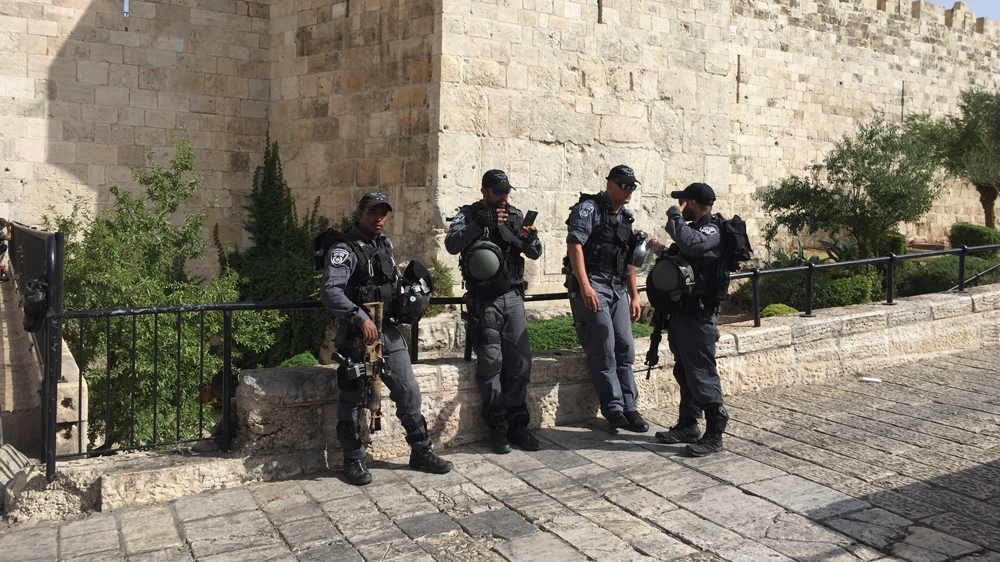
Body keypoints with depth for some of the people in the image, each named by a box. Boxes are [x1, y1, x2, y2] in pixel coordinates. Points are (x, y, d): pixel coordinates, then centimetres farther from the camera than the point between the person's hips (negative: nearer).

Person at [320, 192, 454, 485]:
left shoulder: (385, 245, 14)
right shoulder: (344, 249, -12)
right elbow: (330, 291, -25)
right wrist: (361, 318, -31)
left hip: (388, 333, 7)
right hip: (356, 336, -7)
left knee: (409, 391, 7)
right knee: (352, 400, 3)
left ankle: (421, 452, 19)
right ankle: (353, 461, 17)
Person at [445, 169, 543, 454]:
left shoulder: (515, 215, 12)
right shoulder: (468, 215, 0)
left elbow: (535, 253, 11)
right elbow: (451, 244, -18)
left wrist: (530, 239, -11)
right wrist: (481, 223, -25)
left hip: (513, 297, 4)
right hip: (483, 301, -4)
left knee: (520, 361, 1)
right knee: (491, 362, -5)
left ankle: (517, 424, 12)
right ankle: (497, 427, 6)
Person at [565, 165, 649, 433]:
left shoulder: (626, 218, 20)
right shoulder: (589, 208, -4)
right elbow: (574, 244, -15)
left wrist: (634, 296, 18)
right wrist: (585, 286, -22)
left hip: (617, 288, 8)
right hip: (591, 286, -7)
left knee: (625, 348, 5)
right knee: (603, 348, -7)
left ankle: (629, 408, 12)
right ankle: (614, 410, 1)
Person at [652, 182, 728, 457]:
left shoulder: (711, 231, -13)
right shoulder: (693, 228, 17)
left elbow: (688, 242, -34)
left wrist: (674, 215, -20)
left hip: (698, 316, -10)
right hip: (681, 312, 10)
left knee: (702, 374, -7)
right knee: (684, 372, 15)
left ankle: (714, 434, 0)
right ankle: (687, 426, 25)